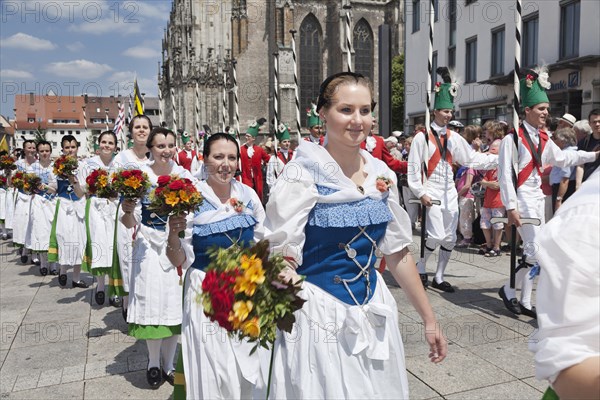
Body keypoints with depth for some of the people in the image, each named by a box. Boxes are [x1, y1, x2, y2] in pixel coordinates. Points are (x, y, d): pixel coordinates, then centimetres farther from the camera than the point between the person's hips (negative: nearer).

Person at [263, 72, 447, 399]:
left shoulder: (381, 175, 2)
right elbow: (281, 256, -15)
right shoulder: (303, 174, -14)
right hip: (319, 317, -5)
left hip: (374, 314, 6)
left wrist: (429, 319, 12)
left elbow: (397, 252, 9)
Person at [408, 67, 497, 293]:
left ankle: (439, 278, 20)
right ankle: (420, 268, 13)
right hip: (431, 192, -6)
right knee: (437, 236, -14)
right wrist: (421, 193, -14)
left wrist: (500, 158, 1)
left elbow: (473, 158, 9)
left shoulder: (453, 137, 9)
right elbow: (413, 168, -9)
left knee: (450, 238, 7)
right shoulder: (422, 137, -7)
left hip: (449, 193, 6)